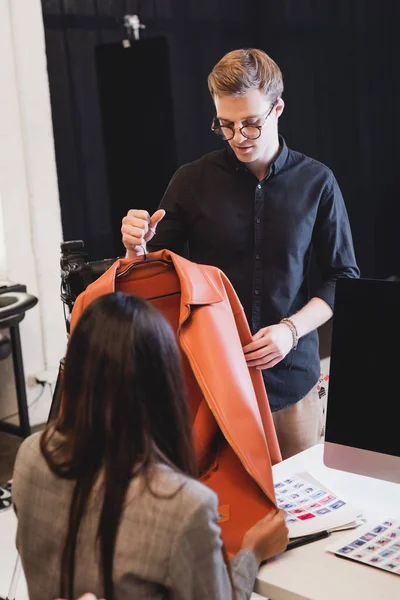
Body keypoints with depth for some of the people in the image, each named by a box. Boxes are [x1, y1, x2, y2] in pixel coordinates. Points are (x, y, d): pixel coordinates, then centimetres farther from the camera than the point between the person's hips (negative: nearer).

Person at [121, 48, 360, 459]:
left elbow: (343, 279, 3)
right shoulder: (193, 182, -1)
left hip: (290, 375, 1)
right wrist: (137, 248, -17)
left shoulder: (316, 183, -2)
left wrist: (292, 330, -12)